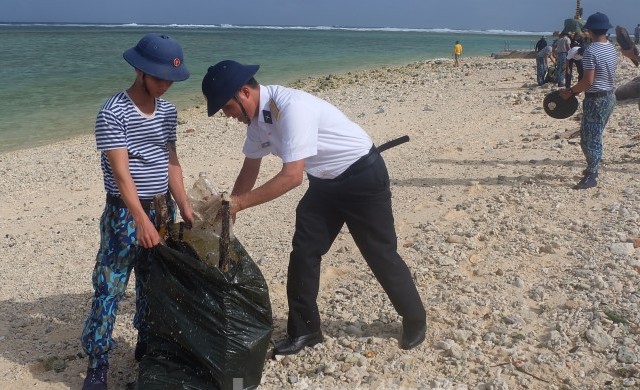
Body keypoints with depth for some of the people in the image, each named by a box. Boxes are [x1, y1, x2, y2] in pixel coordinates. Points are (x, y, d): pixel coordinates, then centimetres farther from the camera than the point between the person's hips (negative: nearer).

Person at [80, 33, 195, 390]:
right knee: (109, 289, -1)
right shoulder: (113, 114, -15)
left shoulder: (169, 111, 5)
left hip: (162, 210, 7)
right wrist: (141, 220, -28)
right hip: (125, 214, -6)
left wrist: (184, 207, 4)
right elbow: (120, 172, -21)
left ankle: (148, 345, 32)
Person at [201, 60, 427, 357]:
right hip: (325, 181, 8)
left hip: (363, 176, -8)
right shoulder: (257, 115, -5)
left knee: (381, 254, 5)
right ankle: (304, 330, 18)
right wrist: (228, 209, 4)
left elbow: (292, 176, -35)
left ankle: (415, 321, 27)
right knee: (303, 252, 3)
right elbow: (250, 169, 9)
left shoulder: (291, 107, -32)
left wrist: (239, 202, -31)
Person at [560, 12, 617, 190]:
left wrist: (571, 91, -9)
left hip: (595, 100, -9)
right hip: (610, 96, 9)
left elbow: (588, 81, -23)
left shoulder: (591, 51, -20)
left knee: (590, 139, -1)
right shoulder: (612, 49, 7)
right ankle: (592, 169, 31)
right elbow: (610, 75, 13)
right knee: (595, 135, 21)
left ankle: (591, 177, 3)